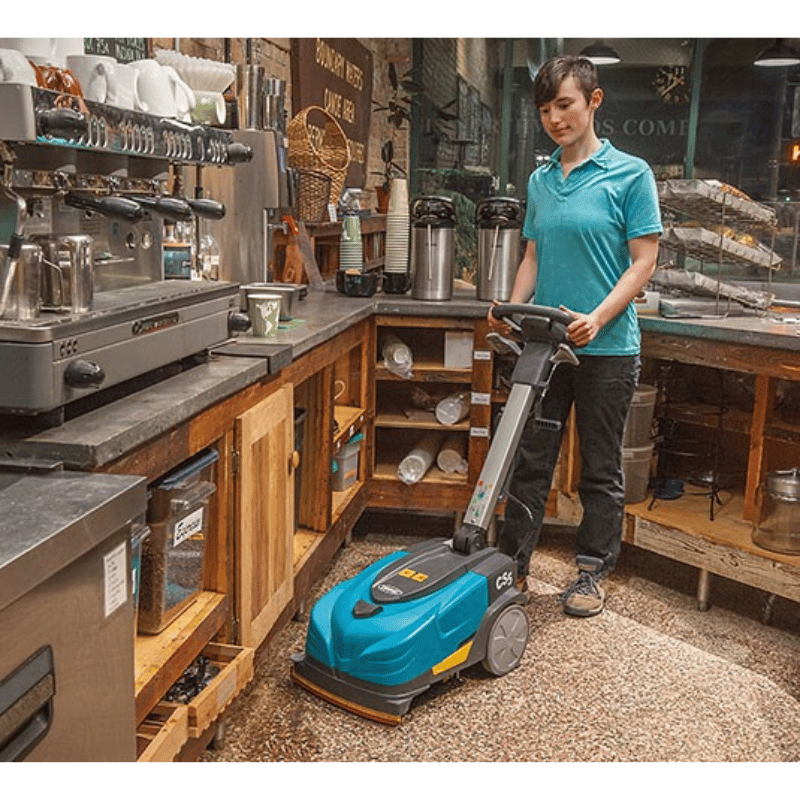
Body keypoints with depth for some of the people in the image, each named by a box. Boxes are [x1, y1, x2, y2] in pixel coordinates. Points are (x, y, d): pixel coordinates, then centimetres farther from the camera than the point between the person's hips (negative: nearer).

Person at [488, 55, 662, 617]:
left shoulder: (630, 174, -6)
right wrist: (512, 310, -2)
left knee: (602, 468, 8)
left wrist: (597, 318, -21)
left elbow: (645, 259, -9)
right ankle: (513, 567, 20)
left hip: (607, 348, -5)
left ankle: (593, 572, 23)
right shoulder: (540, 181, 11)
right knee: (530, 461, 9)